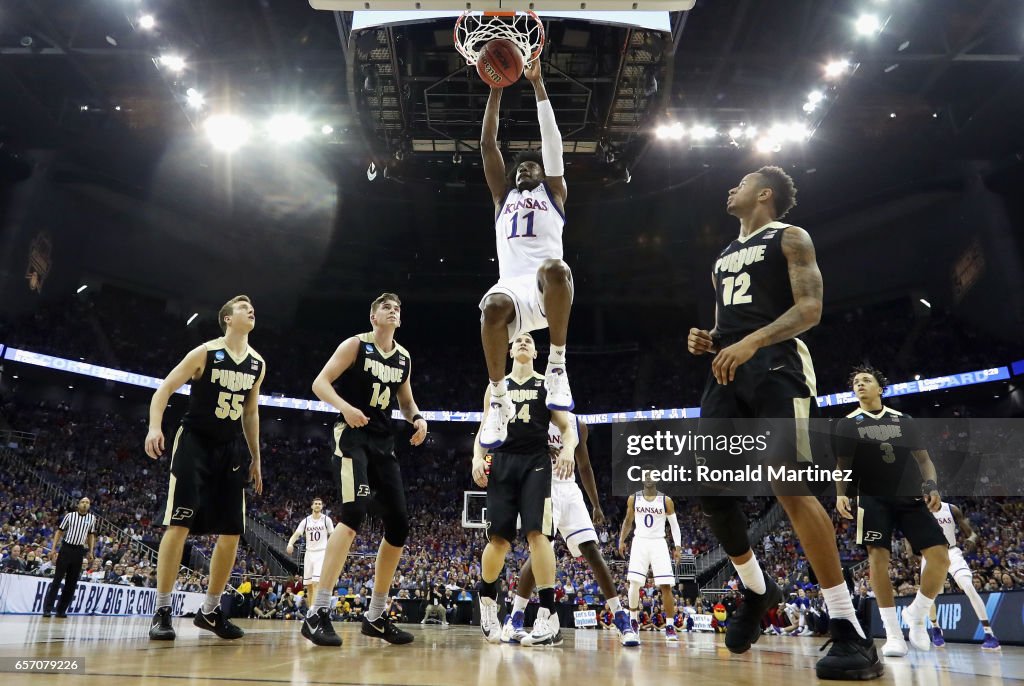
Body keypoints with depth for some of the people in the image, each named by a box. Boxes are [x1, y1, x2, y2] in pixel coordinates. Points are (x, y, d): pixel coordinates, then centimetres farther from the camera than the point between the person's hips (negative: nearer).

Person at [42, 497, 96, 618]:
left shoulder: (92, 518, 5)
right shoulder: (70, 515, -2)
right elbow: (59, 531, 3)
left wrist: (91, 552, 8)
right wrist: (53, 548, -4)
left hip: (79, 551, 3)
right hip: (66, 548, -3)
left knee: (72, 582, 4)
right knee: (57, 579, -4)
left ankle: (61, 610, 12)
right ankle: (47, 608, 1)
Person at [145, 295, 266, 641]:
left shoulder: (258, 364, 6)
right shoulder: (204, 352, -9)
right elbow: (164, 389, -8)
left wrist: (255, 458, 15)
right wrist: (155, 426, -25)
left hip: (229, 450, 5)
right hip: (194, 443, -5)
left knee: (232, 533, 2)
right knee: (179, 524, -11)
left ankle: (210, 611, 15)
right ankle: (162, 611, 0)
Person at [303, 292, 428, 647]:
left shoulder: (404, 358, 14)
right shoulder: (355, 345, -3)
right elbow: (320, 383, -8)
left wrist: (418, 418, 3)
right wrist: (344, 406, -27)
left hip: (383, 442, 7)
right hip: (352, 436, -7)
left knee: (399, 524, 3)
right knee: (354, 512, -27)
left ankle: (375, 616, 15)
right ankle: (317, 612, -22)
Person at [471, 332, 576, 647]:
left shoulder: (547, 385, 12)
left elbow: (567, 427, 6)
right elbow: (484, 430, 16)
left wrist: (568, 448, -16)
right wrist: (477, 457, -3)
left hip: (536, 463, -2)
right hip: (502, 463, 2)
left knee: (537, 532, -16)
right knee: (498, 538, -1)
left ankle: (549, 617, -17)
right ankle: (487, 599, 26)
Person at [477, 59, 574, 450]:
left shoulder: (553, 192, 25)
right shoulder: (503, 197, 31)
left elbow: (551, 138, 16)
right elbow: (487, 144, 24)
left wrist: (537, 84, 13)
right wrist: (496, 88, 19)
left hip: (548, 286, -1)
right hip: (512, 285, 2)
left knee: (554, 268, -40)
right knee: (493, 307, -36)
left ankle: (557, 365, -26)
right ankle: (499, 401, -21)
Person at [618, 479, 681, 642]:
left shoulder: (666, 500, 0)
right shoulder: (633, 499, 4)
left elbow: (674, 525, 4)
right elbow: (628, 521, 15)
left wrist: (677, 547, -4)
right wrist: (621, 540, 6)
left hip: (659, 543, -1)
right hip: (640, 542, 1)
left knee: (665, 586, -8)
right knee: (634, 583, -8)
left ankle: (670, 626, 0)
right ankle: (633, 621, 11)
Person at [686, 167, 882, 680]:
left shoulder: (790, 238, 5)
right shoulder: (724, 257, 27)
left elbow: (810, 308, -8)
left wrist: (752, 341, -24)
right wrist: (707, 341, 7)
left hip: (775, 368, -7)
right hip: (728, 374, 7)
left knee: (791, 488, -19)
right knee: (706, 487, -2)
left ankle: (851, 634, -12)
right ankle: (757, 590, 19)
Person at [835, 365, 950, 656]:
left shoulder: (904, 420, 13)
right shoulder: (847, 424, 7)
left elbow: (923, 459, 12)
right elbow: (842, 465, 5)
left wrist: (931, 486, -6)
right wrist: (841, 494, -12)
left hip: (909, 498, 2)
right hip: (873, 499, -2)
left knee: (940, 555, -10)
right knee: (878, 556, -15)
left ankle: (916, 615, 13)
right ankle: (893, 633, -7)